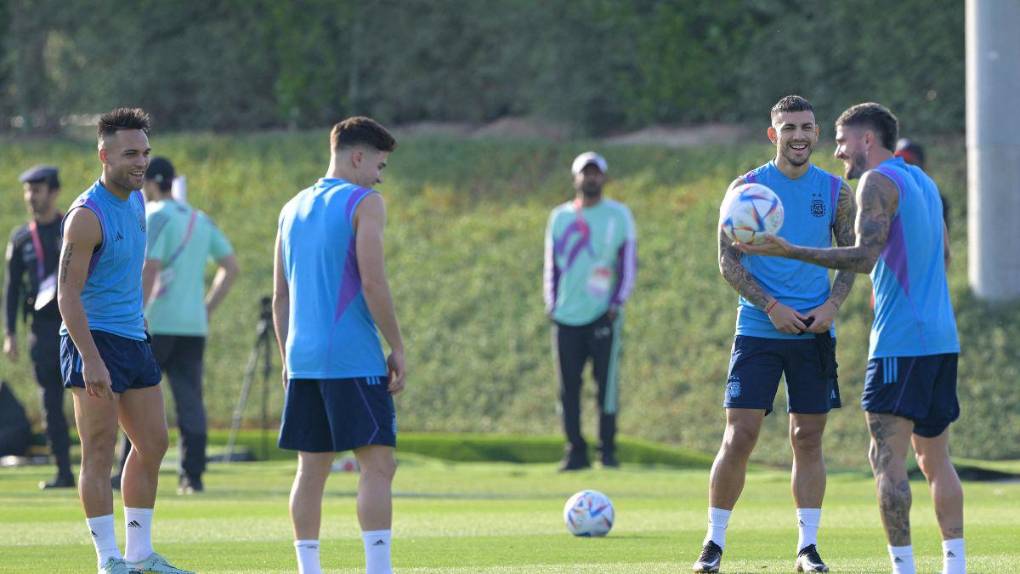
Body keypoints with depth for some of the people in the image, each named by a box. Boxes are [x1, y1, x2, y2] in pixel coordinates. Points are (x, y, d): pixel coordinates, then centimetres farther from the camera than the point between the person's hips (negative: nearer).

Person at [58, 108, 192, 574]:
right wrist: (90, 360, -27)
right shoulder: (88, 215, -16)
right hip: (94, 340, -9)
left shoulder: (135, 200, 11)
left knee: (153, 444, 11)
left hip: (132, 338, 9)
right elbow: (67, 294, -19)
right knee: (101, 449, -8)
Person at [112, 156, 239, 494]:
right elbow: (230, 267, 17)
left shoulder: (155, 218, -8)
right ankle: (193, 475, -2)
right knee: (190, 400, 4)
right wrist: (207, 308, 17)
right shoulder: (200, 220, 16)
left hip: (157, 324, -6)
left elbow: (149, 269, -19)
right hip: (194, 325, 6)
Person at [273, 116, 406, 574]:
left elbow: (280, 298, 17)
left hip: (303, 359, 7)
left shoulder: (293, 209, 16)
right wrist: (397, 348, -7)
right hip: (354, 360, -7)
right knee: (377, 465, -6)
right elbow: (373, 283, -13)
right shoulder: (363, 203, -5)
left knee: (311, 469, 9)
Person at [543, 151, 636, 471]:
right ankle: (575, 451, 7)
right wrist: (552, 303, 6)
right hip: (566, 316, 3)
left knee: (607, 382, -5)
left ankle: (607, 448, 2)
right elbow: (552, 264, 17)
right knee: (568, 387, 1)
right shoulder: (560, 217, 12)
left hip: (603, 315, -3)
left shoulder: (618, 215, 4)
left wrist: (617, 303, -7)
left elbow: (629, 263, 3)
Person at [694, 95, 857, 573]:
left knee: (808, 438, 4)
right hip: (759, 331, -2)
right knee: (739, 437, -7)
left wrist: (832, 305, -6)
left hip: (814, 332, 2)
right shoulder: (746, 188, -1)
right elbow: (728, 261, -2)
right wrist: (771, 307, -13)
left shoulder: (836, 191, 6)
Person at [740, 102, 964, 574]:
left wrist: (790, 251, -22)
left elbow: (865, 256, -20)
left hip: (900, 340, -9)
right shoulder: (923, 182, 19)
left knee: (887, 456, -8)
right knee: (934, 458, 13)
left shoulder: (878, 182, -8)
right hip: (942, 338, 9)